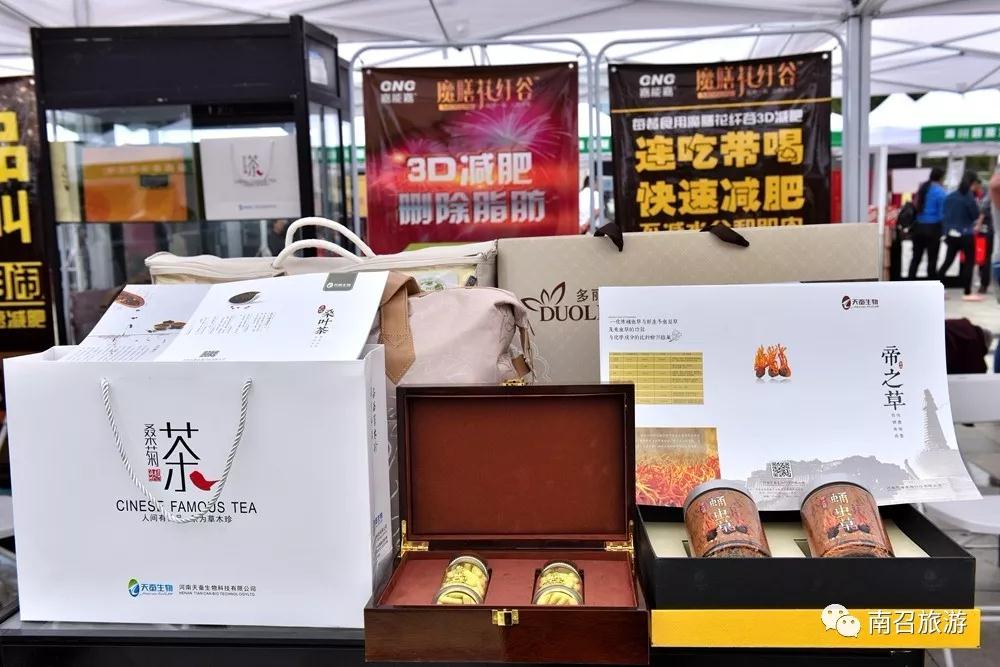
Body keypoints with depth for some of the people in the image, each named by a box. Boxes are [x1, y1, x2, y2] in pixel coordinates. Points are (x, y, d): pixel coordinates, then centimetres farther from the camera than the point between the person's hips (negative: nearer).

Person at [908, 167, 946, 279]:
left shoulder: (922, 188, 7)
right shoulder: (940, 192, -10)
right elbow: (943, 213, -12)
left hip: (918, 227, 5)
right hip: (933, 228, -5)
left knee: (916, 257, 10)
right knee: (932, 259, 2)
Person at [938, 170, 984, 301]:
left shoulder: (950, 196, 8)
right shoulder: (969, 196, -12)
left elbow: (945, 215, 11)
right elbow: (976, 215, -8)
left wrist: (946, 232, 17)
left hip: (952, 234, 6)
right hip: (966, 235, -6)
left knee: (948, 261, 11)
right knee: (969, 262, 3)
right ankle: (967, 293, 3)